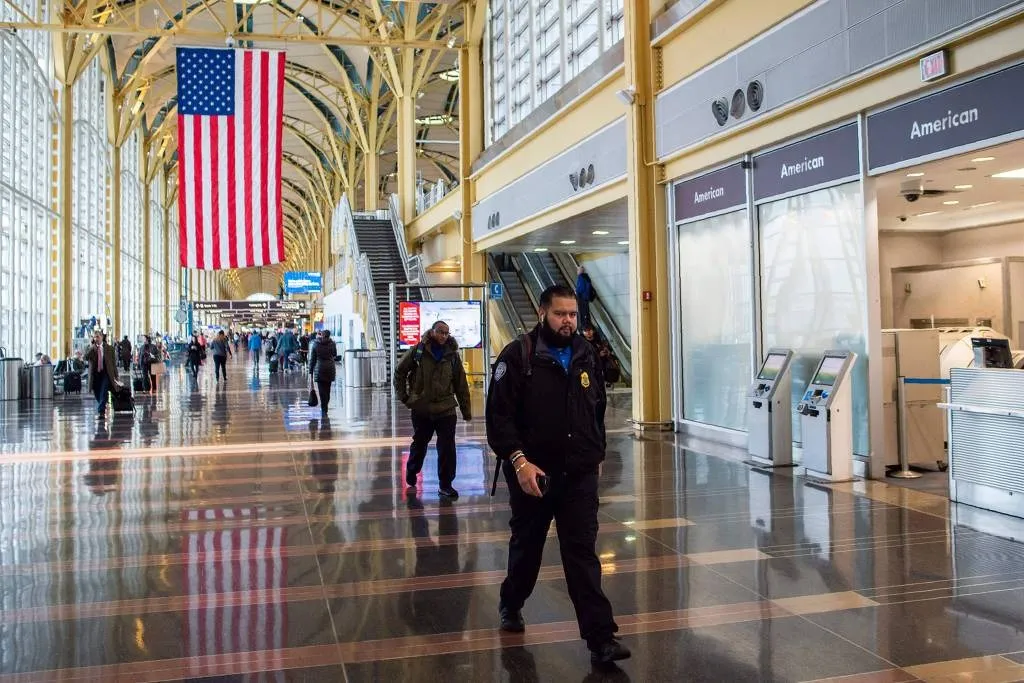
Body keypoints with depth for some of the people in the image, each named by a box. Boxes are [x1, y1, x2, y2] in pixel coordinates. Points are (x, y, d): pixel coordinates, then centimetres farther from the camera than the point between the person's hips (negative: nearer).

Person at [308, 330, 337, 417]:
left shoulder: (315, 345, -3)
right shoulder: (332, 344, 0)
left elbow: (312, 359, -1)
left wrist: (310, 372, 4)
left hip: (319, 369, -2)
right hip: (330, 369, 2)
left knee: (322, 391, -3)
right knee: (327, 390, 13)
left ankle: (324, 411, -10)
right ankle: (324, 409, 23)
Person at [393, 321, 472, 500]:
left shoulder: (452, 355, -1)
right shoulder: (418, 351, -6)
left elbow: (461, 385, 2)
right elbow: (400, 372, 4)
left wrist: (466, 411, 2)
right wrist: (403, 396, 0)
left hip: (446, 409, 0)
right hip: (421, 409, 0)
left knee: (447, 448, -4)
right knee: (419, 444, 18)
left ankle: (445, 485, 7)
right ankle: (411, 472, 44)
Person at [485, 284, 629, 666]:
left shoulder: (586, 356, 6)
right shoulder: (518, 356, -10)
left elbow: (597, 409, 18)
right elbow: (499, 415, -15)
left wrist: (597, 454, 19)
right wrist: (519, 460, -23)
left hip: (579, 475, 3)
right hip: (532, 473, -2)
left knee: (583, 554, 0)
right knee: (526, 546, 17)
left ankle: (600, 638, 0)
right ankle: (511, 605, 43)